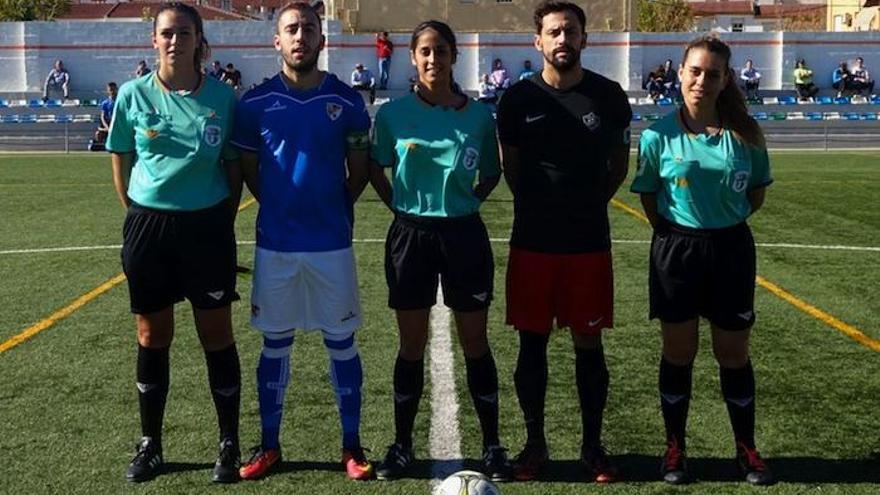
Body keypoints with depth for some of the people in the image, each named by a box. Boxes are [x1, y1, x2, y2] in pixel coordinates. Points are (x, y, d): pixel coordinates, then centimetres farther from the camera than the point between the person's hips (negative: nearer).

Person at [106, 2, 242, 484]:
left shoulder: (222, 96, -3)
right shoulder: (133, 94, -1)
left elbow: (234, 166, 5)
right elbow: (121, 165, 8)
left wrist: (223, 219, 2)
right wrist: (142, 218, 5)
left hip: (208, 226, -1)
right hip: (149, 225, 1)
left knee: (217, 336, 5)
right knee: (152, 338, 10)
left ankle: (229, 445, 19)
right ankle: (150, 445, 25)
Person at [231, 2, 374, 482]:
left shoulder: (346, 100, -2)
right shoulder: (255, 102, -1)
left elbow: (359, 168, 7)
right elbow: (248, 168, 9)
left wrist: (336, 209, 9)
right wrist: (280, 206, 9)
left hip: (332, 241, -1)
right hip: (275, 242, 1)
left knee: (341, 342, 6)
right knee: (275, 343, 10)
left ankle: (352, 446, 18)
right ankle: (269, 445, 23)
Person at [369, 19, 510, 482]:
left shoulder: (479, 114, -2)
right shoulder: (392, 113, -4)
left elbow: (491, 173, 11)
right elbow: (375, 167, 10)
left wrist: (467, 200, -2)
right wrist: (400, 204, 0)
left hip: (464, 234, 0)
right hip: (410, 234, 0)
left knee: (475, 343, 7)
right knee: (411, 345, 8)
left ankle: (492, 445, 20)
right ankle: (402, 445, 22)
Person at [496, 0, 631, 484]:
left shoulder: (608, 96, -1)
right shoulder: (518, 99, -2)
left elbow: (619, 163, 12)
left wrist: (590, 204, 5)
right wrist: (539, 208, 7)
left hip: (589, 242, 0)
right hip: (532, 241, 0)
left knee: (588, 344, 7)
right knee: (531, 342, 7)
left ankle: (592, 444, 21)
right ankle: (534, 442, 22)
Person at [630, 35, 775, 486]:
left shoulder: (745, 133, -4)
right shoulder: (659, 135, -8)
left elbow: (756, 194, 9)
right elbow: (649, 198, 2)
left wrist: (724, 220, 3)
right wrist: (677, 230, 0)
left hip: (731, 249, 1)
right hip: (676, 249, -1)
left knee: (734, 354, 10)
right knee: (678, 354, 9)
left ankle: (746, 450, 26)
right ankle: (675, 449, 23)